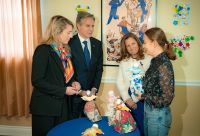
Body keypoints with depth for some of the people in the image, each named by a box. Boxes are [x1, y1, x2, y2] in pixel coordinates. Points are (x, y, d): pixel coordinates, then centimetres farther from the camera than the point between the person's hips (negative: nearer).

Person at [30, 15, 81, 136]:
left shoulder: (65, 50, 8)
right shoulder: (43, 50, -15)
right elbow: (37, 81, -19)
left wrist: (73, 82, -2)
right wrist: (63, 90, -18)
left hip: (64, 105, 7)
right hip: (46, 107, -6)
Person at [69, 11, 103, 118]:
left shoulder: (97, 44, 5)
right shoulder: (69, 43, -11)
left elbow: (99, 68, 7)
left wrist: (94, 88, -2)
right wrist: (79, 91, -11)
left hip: (90, 93, 4)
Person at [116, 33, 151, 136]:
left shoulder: (148, 60, -8)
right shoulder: (123, 61, 6)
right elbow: (119, 81, 3)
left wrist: (134, 100, -11)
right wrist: (127, 99, -8)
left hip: (141, 101, -3)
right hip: (127, 100, 3)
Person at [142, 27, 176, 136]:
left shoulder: (163, 65, -24)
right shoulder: (156, 61, 0)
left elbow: (166, 98, -23)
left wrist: (143, 96, -16)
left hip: (158, 115, -8)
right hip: (148, 110, 8)